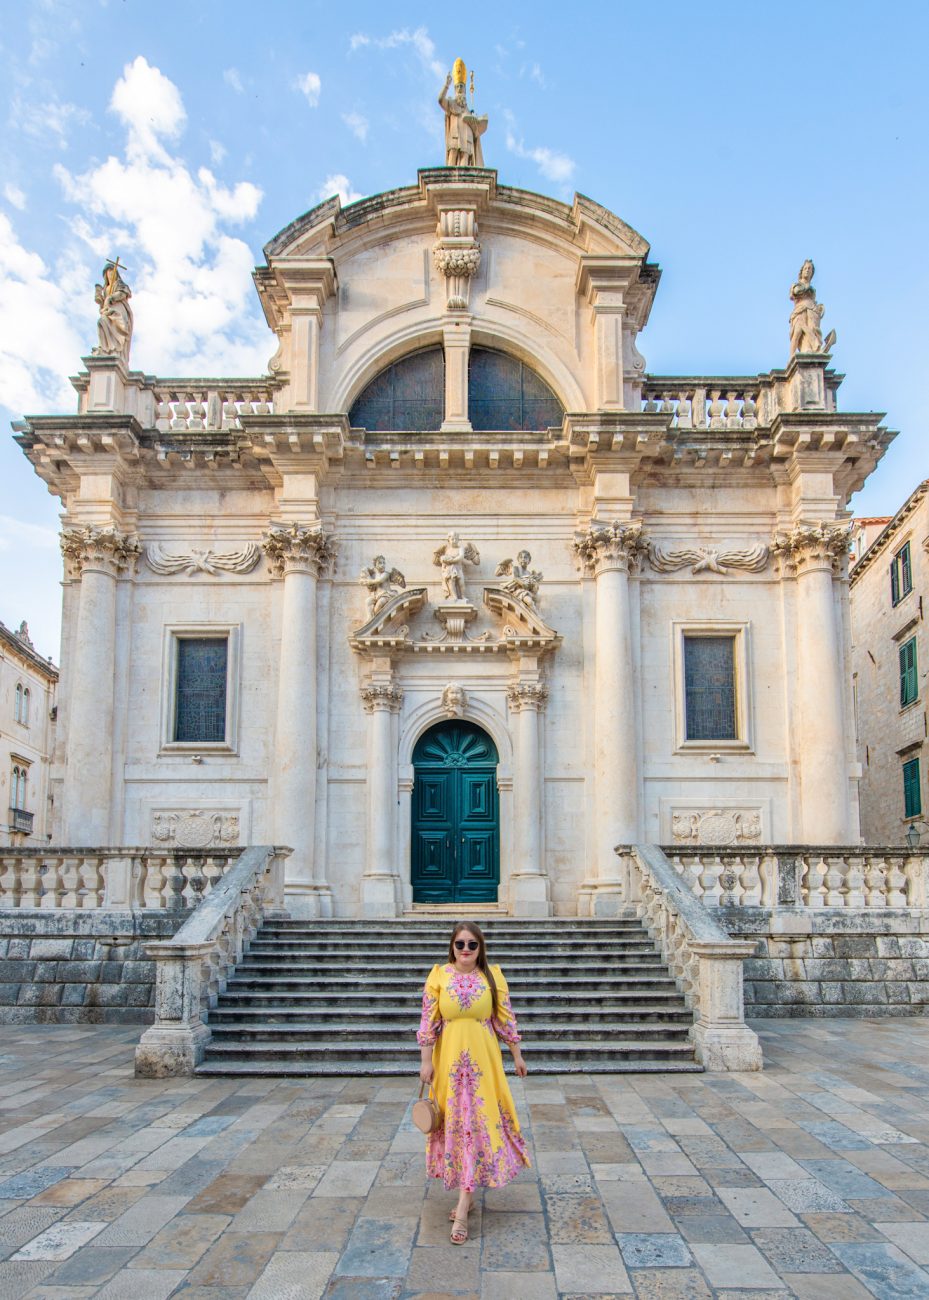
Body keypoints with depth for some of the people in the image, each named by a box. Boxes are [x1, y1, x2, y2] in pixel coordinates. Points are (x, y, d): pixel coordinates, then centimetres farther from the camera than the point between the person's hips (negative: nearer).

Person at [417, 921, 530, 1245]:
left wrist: (517, 1055, 9)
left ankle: (462, 1208, 0)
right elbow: (429, 1022, -1)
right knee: (455, 1121, 7)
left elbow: (505, 1018, 5)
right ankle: (467, 1195, 24)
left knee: (479, 1122, -4)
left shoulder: (493, 976, -1)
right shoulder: (438, 976, -3)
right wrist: (426, 1061, -1)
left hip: (483, 1060, 0)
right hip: (450, 1060, 0)